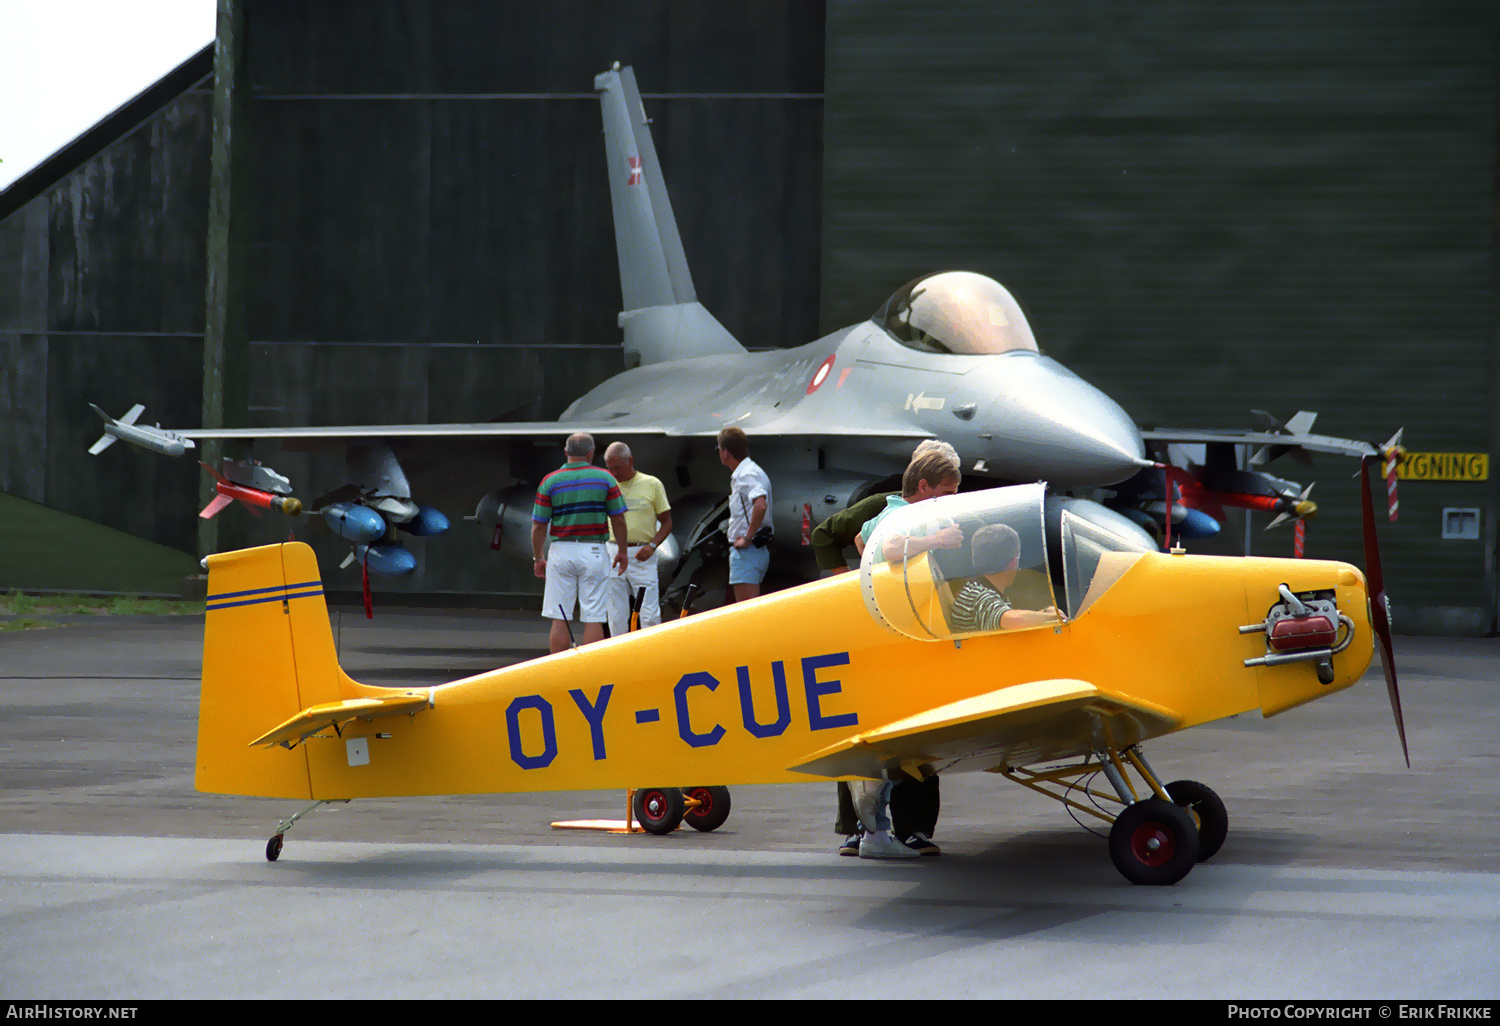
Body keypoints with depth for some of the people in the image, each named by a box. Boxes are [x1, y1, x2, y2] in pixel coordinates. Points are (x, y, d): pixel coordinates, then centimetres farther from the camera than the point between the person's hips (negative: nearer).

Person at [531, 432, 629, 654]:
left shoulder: (550, 481, 0)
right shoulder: (604, 478, 0)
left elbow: (539, 525, 0)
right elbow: (618, 520, 2)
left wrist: (538, 557, 12)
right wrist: (622, 551, 14)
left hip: (561, 551, 1)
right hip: (594, 553, -1)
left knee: (559, 619, 4)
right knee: (594, 619, 1)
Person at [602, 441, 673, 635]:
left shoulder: (652, 485, 2)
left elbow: (667, 522, 6)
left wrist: (652, 545, -11)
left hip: (642, 556, -2)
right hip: (613, 553, 3)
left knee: (650, 615, -6)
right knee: (616, 615, 4)